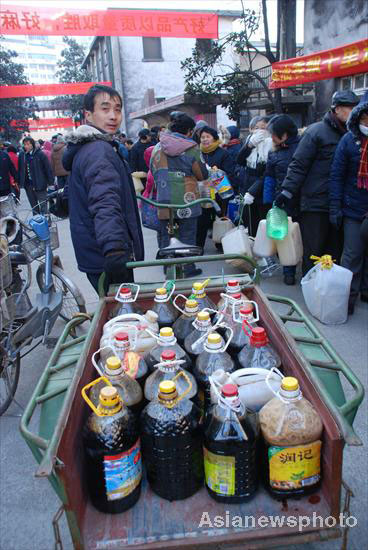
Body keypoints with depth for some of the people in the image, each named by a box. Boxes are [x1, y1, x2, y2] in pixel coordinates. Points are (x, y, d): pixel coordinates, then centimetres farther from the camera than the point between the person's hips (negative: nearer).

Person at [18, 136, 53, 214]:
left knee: (43, 205, -3)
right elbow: (20, 169, 13)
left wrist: (50, 182, -9)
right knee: (34, 206, 16)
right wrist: (20, 182, 10)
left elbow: (48, 168, -7)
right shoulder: (22, 155, 6)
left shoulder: (40, 154, -8)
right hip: (28, 185, 5)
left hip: (40, 185, -5)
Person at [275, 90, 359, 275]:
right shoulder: (316, 131, -6)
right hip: (316, 204, -5)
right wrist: (287, 191, -17)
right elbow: (298, 164, -9)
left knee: (335, 252, 11)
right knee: (313, 251, 2)